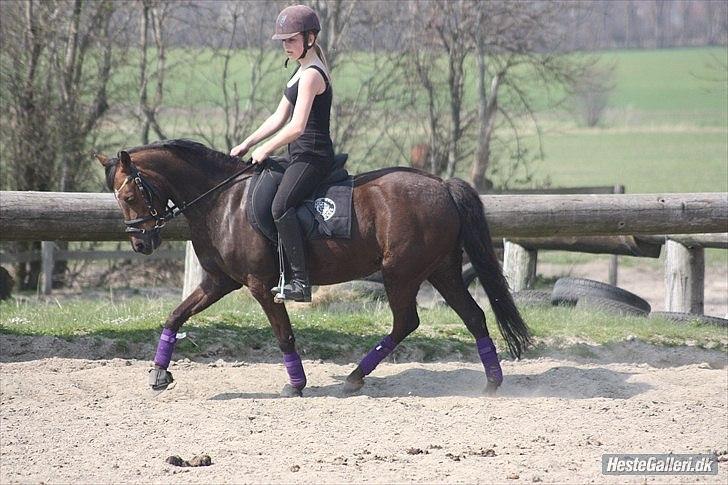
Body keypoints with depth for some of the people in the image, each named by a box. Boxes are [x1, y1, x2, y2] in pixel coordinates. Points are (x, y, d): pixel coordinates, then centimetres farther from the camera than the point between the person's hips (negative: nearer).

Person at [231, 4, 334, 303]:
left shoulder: (311, 75, -15)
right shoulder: (303, 71, 18)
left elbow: (296, 126, -22)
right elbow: (279, 118, 21)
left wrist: (265, 150, -12)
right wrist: (247, 145, 14)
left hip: (312, 157, -11)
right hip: (301, 157, 11)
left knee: (280, 206, -28)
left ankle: (300, 282, -33)